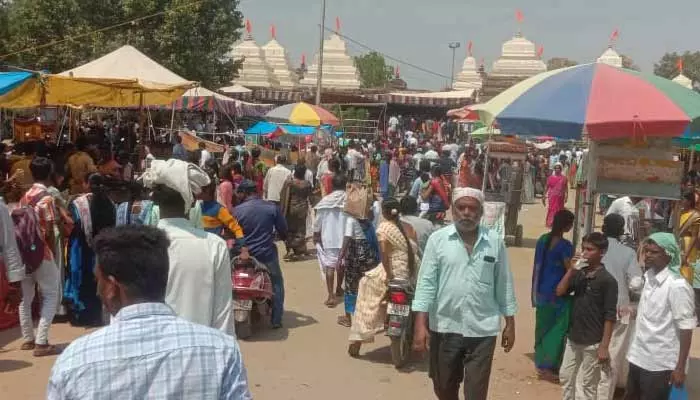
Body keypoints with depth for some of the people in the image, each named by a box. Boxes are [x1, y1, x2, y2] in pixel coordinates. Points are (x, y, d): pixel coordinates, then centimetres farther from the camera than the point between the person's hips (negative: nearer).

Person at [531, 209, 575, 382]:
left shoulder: (542, 240, 6)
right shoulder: (565, 245, -16)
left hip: (542, 291, 7)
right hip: (558, 293, -7)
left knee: (543, 328, 16)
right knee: (557, 330, 3)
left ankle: (540, 363, 24)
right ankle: (549, 367, 5)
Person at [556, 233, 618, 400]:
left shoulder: (607, 280, -14)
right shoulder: (579, 274, 5)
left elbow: (610, 316, -14)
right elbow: (559, 292, 0)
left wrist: (604, 346, -16)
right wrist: (571, 270, -10)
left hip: (592, 343, -6)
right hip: (573, 338, 6)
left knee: (586, 385, 4)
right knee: (565, 376, 17)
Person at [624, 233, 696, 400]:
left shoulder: (677, 286, -19)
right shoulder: (648, 277, 5)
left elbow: (686, 328, -18)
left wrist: (680, 368, -18)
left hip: (660, 364, -8)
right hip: (639, 357, 8)